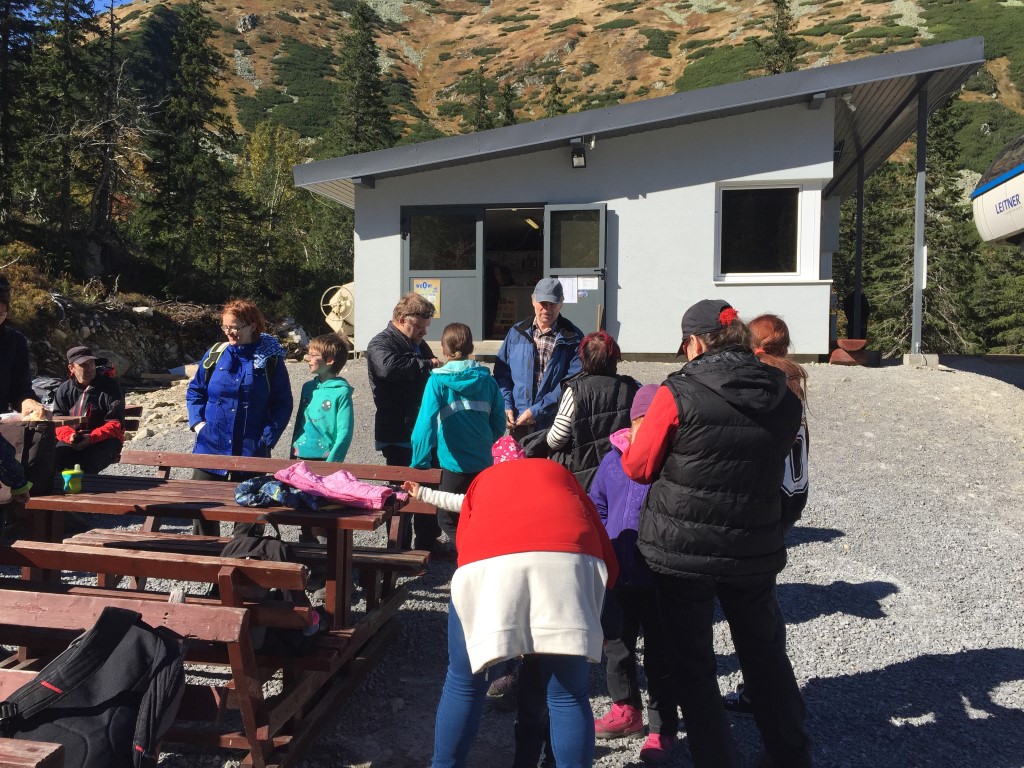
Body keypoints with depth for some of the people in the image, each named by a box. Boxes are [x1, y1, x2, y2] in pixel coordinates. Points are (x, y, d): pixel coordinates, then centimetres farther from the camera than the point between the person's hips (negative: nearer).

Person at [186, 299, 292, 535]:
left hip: (251, 450, -2)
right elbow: (194, 391, 13)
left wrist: (267, 438, -10)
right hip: (211, 446, 3)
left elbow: (282, 404, -1)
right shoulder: (214, 354, 3)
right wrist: (198, 423, -2)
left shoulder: (271, 359, -4)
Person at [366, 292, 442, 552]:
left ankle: (428, 542, 30)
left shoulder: (419, 345, 16)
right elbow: (389, 366, -35)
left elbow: (431, 381, 29)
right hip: (398, 435, -8)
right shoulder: (380, 344, -10)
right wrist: (426, 364, -30)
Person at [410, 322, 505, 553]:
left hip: (455, 464, -4)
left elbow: (426, 424, -17)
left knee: (449, 521, 11)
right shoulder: (486, 379, 2)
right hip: (484, 463, 4)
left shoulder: (438, 381, -10)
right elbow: (499, 424, 6)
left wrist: (419, 463, -9)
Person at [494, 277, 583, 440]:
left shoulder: (573, 338, -4)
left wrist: (536, 410, -19)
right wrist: (506, 406, -7)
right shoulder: (516, 333, 8)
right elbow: (501, 373, 9)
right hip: (518, 425, 3)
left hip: (554, 426, -3)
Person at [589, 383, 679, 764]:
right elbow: (596, 507, 10)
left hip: (660, 578, -5)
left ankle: (663, 729, 26)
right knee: (616, 645, 20)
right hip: (618, 575, 5)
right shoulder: (613, 459, 1)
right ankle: (626, 709, 42)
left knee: (659, 654, 8)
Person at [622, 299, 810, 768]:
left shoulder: (678, 394, -16)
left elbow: (639, 467, -7)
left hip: (683, 551, -4)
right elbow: (771, 465, 10)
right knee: (766, 654, 23)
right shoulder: (784, 399, -1)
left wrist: (633, 443, 12)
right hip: (754, 550, 5)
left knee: (692, 663, 11)